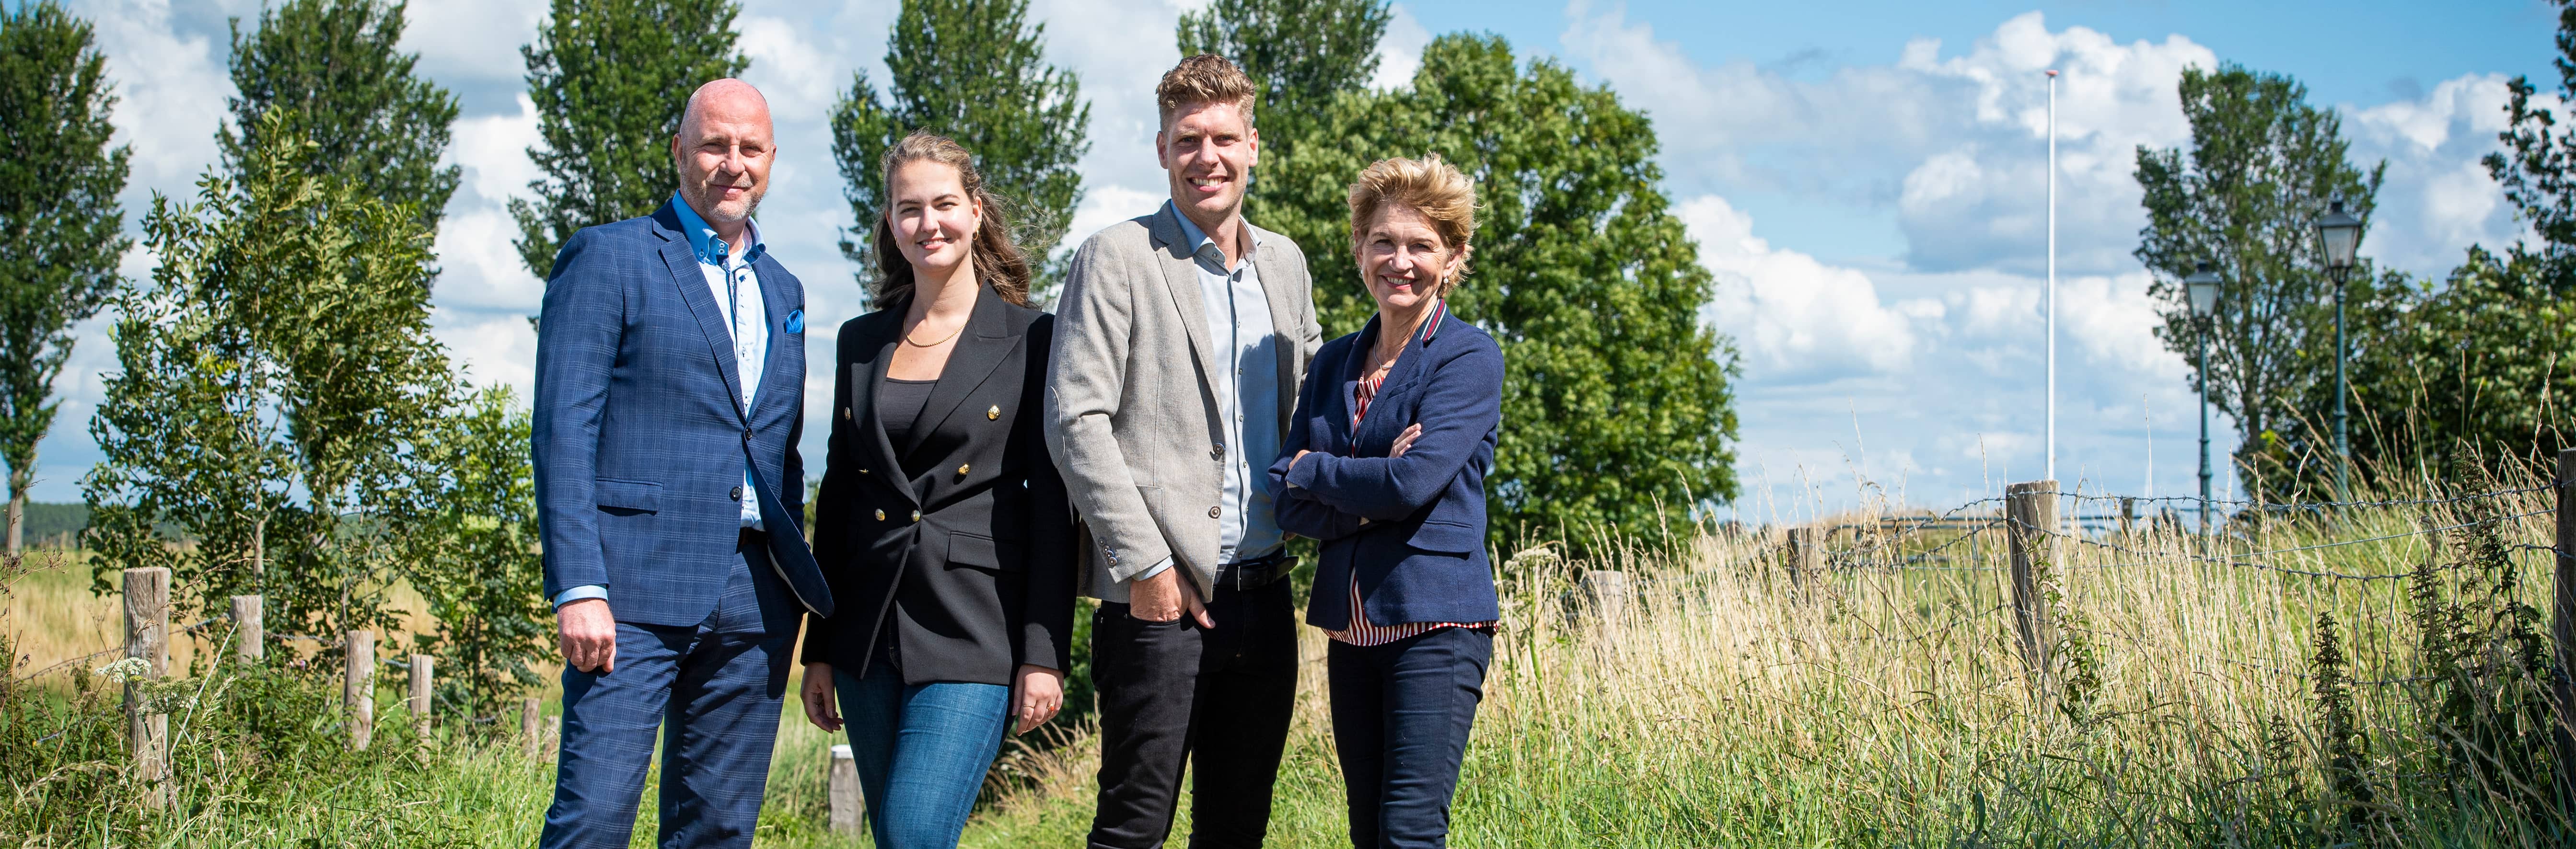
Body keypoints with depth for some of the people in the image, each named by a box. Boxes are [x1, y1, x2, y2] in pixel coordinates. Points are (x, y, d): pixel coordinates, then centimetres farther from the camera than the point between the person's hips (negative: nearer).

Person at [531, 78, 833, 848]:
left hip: (753, 598, 6)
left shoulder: (782, 291, 20)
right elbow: (563, 430, -6)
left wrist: (795, 584, 14)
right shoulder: (608, 257, 1)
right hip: (636, 586, -6)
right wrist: (579, 586, -16)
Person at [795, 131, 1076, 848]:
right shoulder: (861, 342, 12)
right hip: (869, 630, 5)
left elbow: (1052, 504, -4)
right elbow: (837, 494, 15)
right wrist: (820, 650, 12)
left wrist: (1045, 654, -10)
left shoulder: (1031, 340, -1)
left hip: (975, 631, -5)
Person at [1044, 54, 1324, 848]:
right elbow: (1076, 421, -11)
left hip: (1264, 596, 6)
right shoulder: (1116, 259, -4)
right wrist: (1144, 565, -15)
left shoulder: (1285, 263, 14)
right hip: (1160, 599, -6)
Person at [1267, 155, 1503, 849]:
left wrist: (1312, 471, -2)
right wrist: (1367, 491, -11)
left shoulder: (1469, 357, -4)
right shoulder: (1333, 363, 13)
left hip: (1435, 619, -6)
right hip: (1353, 627, 6)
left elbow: (1413, 482, -17)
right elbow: (1287, 505, 6)